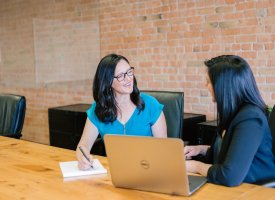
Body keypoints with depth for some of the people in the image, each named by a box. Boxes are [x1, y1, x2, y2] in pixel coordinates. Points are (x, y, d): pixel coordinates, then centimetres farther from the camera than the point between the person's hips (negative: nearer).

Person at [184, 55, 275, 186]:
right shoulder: (236, 113, 5)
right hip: (231, 188, 8)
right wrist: (202, 149, 6)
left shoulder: (250, 119, -23)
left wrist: (197, 167, -15)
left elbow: (230, 176, -31)